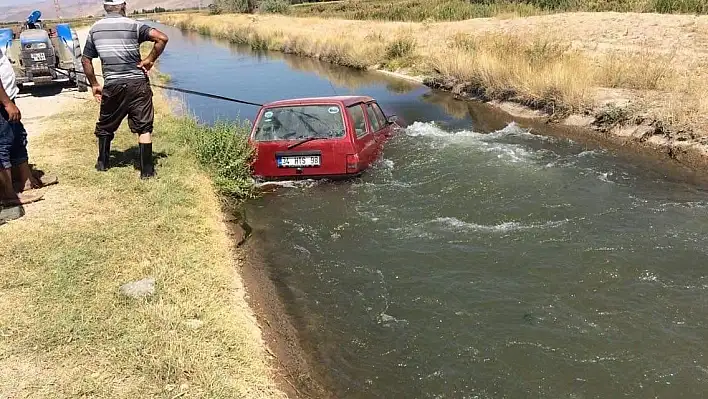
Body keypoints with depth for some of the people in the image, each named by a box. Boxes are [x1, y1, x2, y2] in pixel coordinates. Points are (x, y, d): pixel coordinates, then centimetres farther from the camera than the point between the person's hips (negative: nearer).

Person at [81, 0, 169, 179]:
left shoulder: (95, 29, 8)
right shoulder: (133, 25, -4)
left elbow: (85, 59, 12)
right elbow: (162, 38, -18)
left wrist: (94, 85, 19)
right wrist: (150, 59, -8)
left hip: (112, 86, 3)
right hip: (137, 84, -3)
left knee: (105, 126, 22)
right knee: (144, 127, 4)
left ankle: (102, 163, 35)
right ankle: (146, 170, 3)